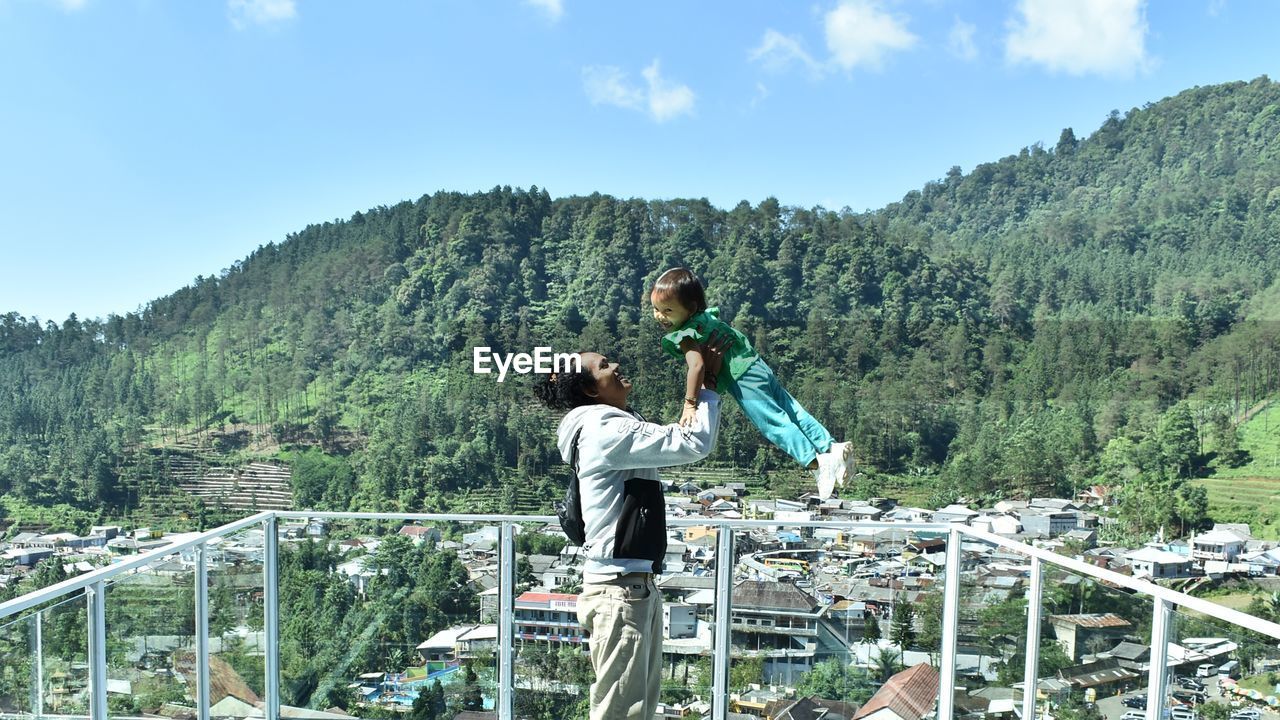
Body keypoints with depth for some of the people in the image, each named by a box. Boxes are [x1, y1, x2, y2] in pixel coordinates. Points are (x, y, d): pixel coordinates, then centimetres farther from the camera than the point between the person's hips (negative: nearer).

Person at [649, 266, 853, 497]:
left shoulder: (683, 335, -16)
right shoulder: (707, 314, 12)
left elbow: (697, 365, -30)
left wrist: (690, 403, -30)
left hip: (744, 380, -9)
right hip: (759, 366, 9)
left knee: (774, 423, -9)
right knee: (794, 413, 11)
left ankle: (815, 463, -15)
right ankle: (831, 447, 9)